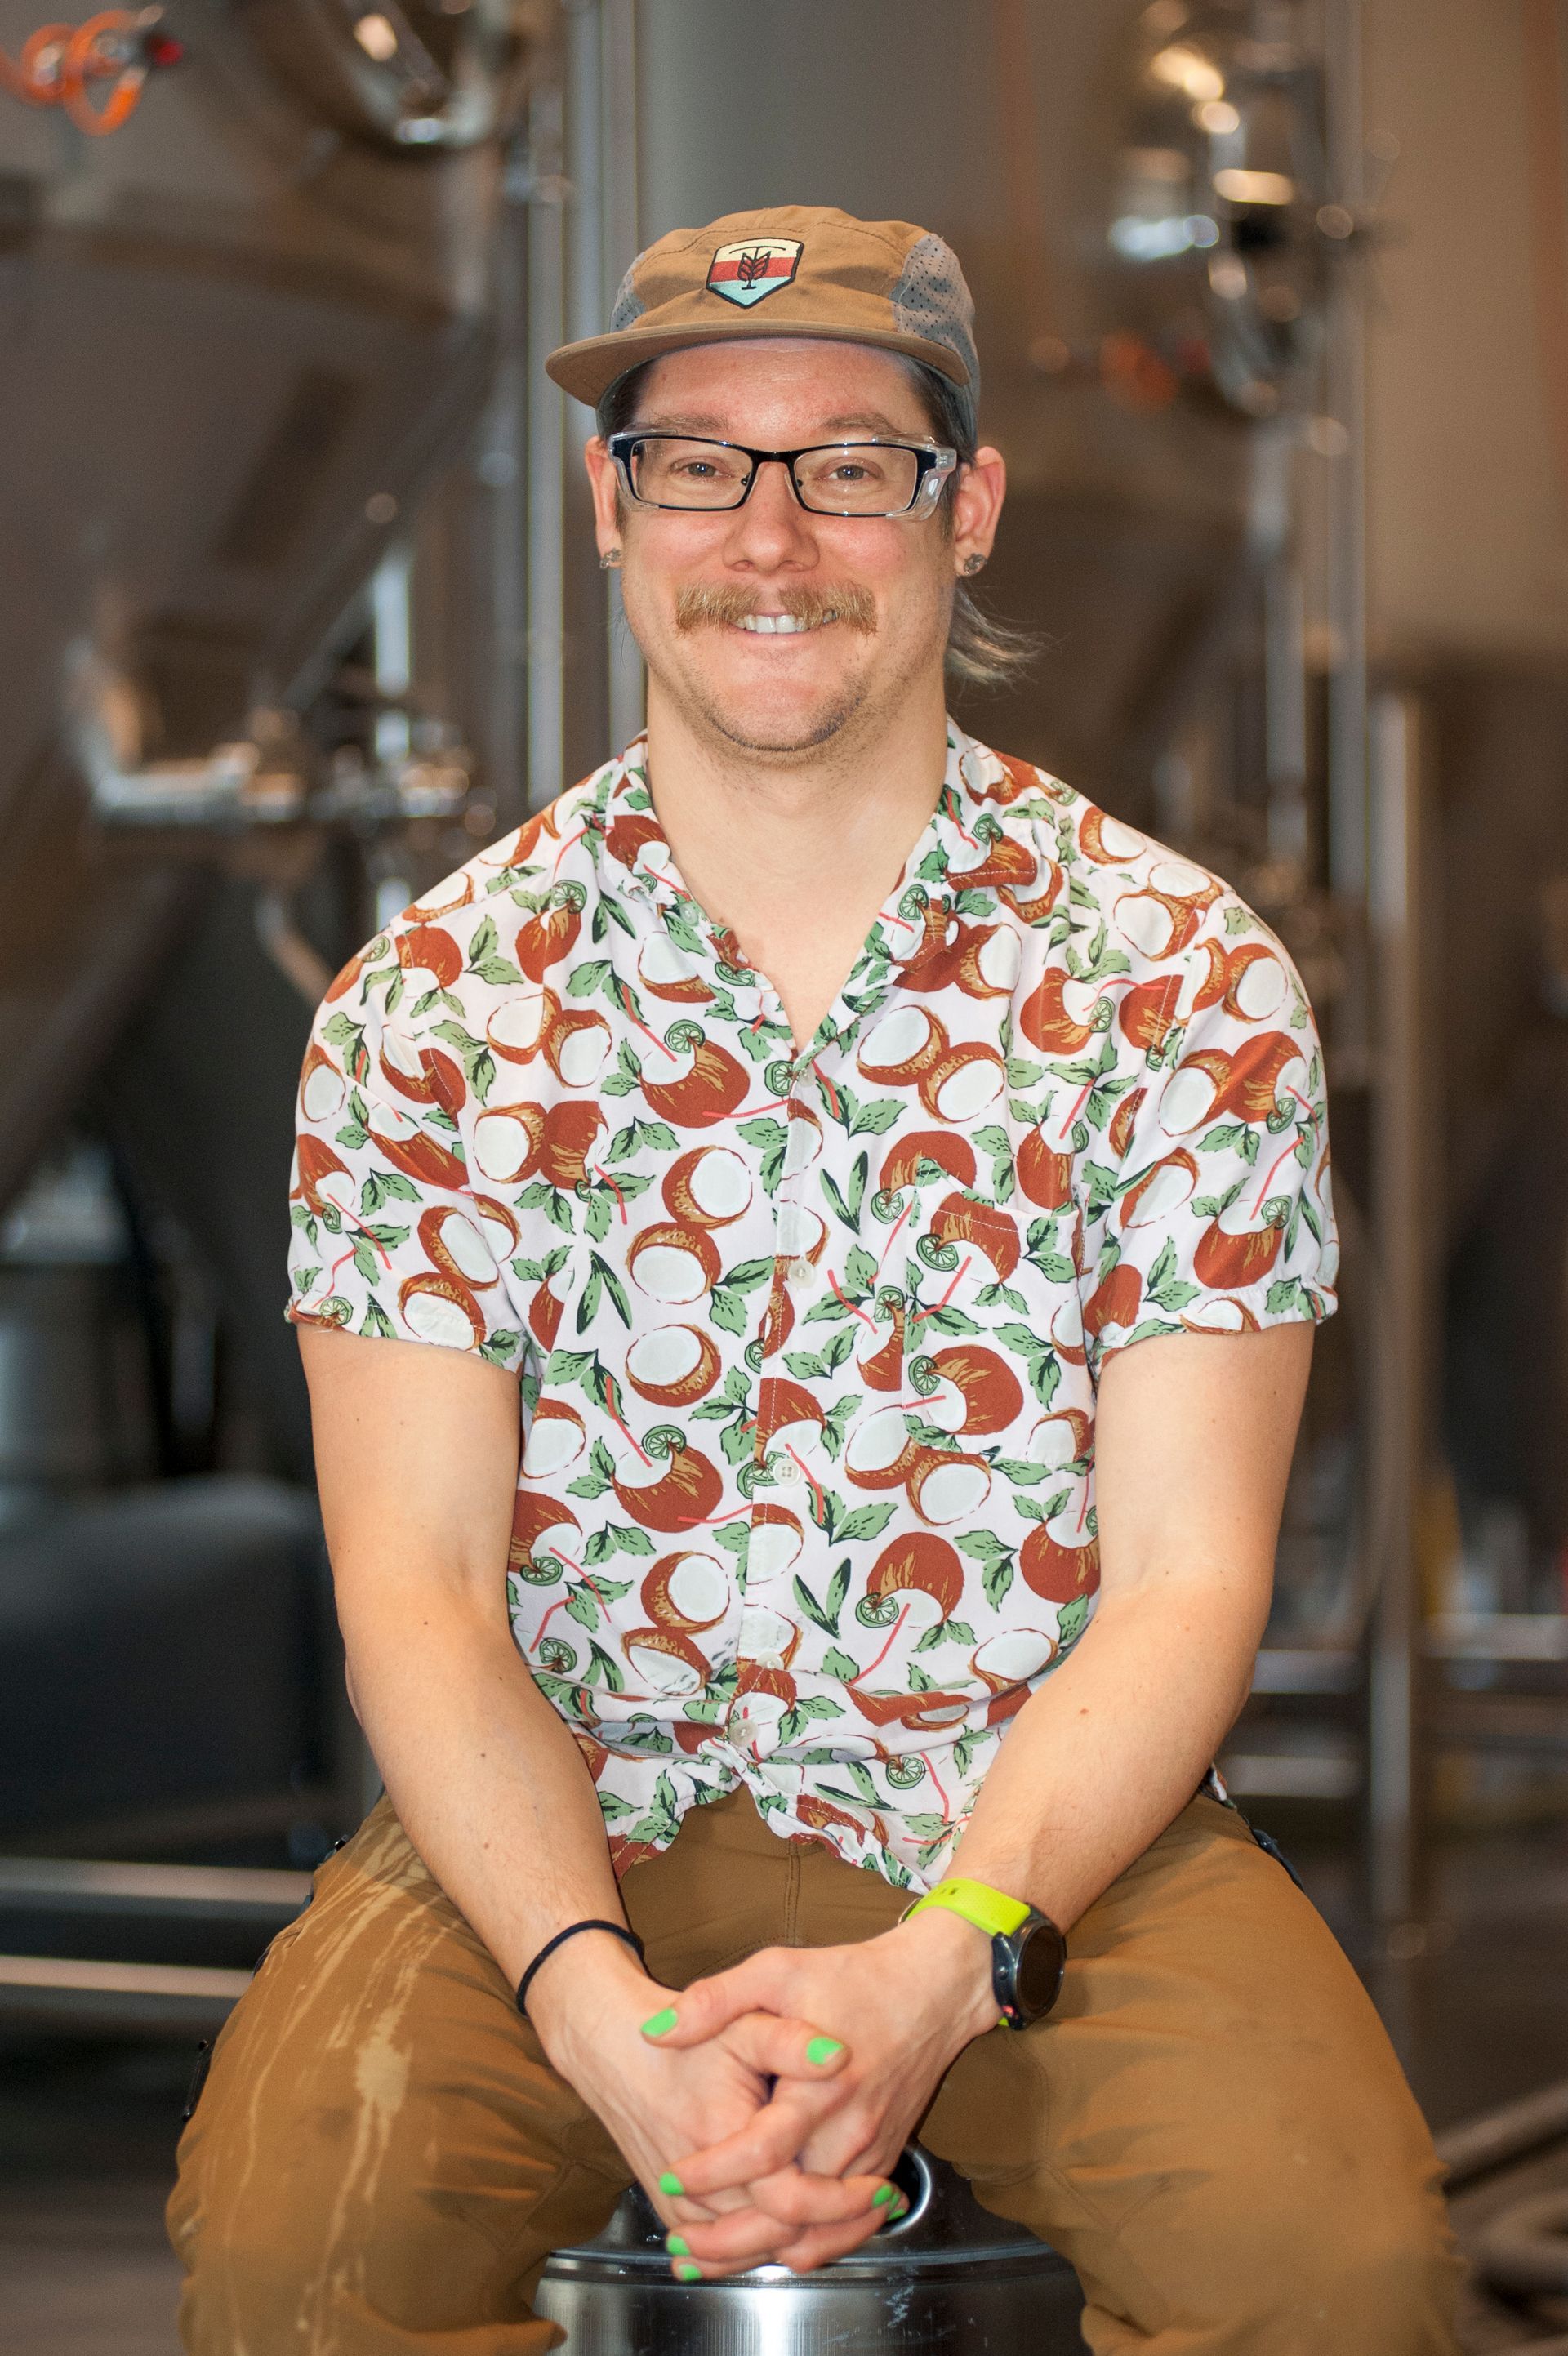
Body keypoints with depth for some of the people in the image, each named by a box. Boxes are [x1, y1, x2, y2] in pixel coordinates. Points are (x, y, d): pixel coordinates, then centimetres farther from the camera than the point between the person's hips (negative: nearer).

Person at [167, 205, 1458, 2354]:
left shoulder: (1184, 981, 0)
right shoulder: (430, 1006, 2)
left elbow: (1187, 1571, -5)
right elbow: (415, 1577, -4)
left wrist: (932, 1972, -22)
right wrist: (599, 2004, -22)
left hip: (1048, 1845, 0)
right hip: (564, 1833, 0)